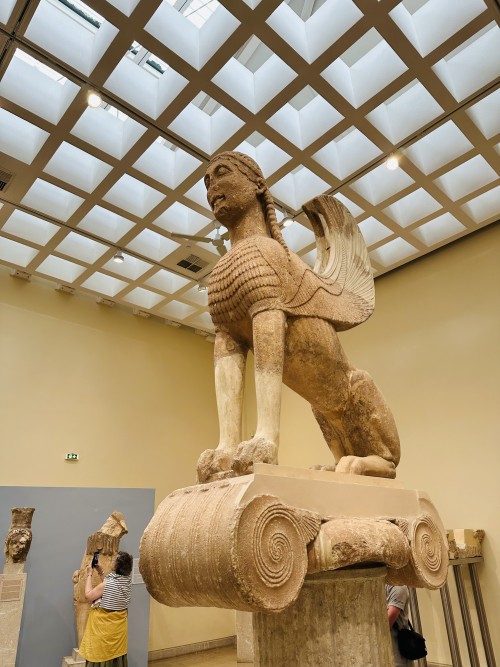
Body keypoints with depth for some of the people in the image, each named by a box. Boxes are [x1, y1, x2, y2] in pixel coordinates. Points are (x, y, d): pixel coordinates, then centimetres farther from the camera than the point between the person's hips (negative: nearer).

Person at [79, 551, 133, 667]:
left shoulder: (109, 583, -26)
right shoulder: (127, 580, -6)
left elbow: (88, 595, -16)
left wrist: (89, 575, -8)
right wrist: (101, 572, 9)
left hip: (104, 626, -6)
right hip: (119, 625, 6)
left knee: (101, 655, 8)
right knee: (116, 655, 17)